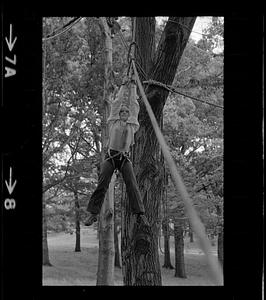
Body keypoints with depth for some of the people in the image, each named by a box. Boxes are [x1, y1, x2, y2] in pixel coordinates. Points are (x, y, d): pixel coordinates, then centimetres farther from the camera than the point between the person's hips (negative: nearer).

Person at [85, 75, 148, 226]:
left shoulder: (132, 124, 16)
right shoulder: (114, 122, 14)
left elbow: (134, 104, 19)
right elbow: (117, 102, 19)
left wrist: (133, 88, 26)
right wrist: (123, 87, 27)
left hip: (124, 157, 1)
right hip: (111, 156, -1)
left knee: (132, 185, -10)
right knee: (102, 184, -9)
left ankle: (140, 213, -14)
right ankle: (93, 213, -10)